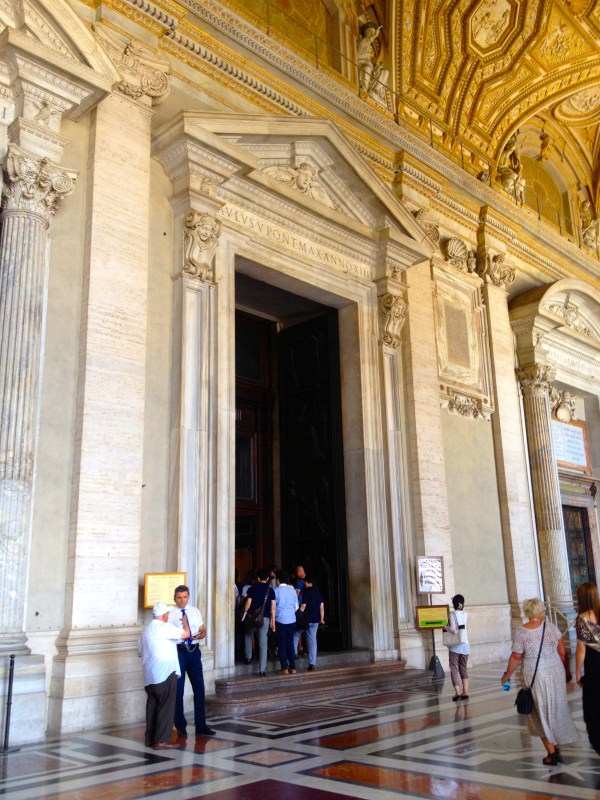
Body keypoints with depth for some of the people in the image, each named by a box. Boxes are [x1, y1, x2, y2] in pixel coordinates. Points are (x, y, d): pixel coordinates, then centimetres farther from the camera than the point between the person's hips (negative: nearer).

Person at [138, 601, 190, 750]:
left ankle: (150, 738, 18)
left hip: (150, 676, 8)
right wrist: (184, 621, 3)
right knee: (166, 707, -3)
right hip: (165, 674, -8)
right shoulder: (164, 628, -12)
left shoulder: (146, 630, 14)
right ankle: (161, 741, -3)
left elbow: (140, 651, 21)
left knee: (152, 706, 14)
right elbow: (185, 634, -15)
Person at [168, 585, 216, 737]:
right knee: (178, 690, 5)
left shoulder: (195, 611, 8)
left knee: (199, 688, 8)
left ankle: (201, 725, 19)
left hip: (194, 650, 4)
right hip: (178, 651, -4)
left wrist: (199, 636, -12)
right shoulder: (171, 614, -6)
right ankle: (181, 727, 19)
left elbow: (203, 631, 10)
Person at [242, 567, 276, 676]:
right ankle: (262, 670, -1)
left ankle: (248, 657, 29)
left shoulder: (252, 588, -1)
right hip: (265, 618, 0)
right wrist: (273, 621, 1)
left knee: (248, 636, 29)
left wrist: (244, 614, 7)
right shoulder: (270, 590, 2)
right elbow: (273, 607, -3)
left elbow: (248, 603, -5)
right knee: (263, 643, 1)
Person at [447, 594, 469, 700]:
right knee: (463, 668, 13)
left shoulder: (452, 614, -10)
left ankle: (457, 692, -10)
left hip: (455, 646, -5)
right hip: (465, 645, 5)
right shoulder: (466, 614, 5)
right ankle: (465, 692, 7)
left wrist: (446, 627, -4)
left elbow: (453, 629, -20)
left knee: (454, 668, 0)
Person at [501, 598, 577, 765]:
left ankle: (551, 753, 14)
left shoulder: (520, 633, -13)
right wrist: (567, 671, 16)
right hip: (556, 673, 3)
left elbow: (516, 657, -6)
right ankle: (557, 747, 29)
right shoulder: (552, 628, -6)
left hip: (535, 677, -2)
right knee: (556, 710, 18)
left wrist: (507, 675, 9)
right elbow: (563, 653, 0)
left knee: (541, 713, 11)